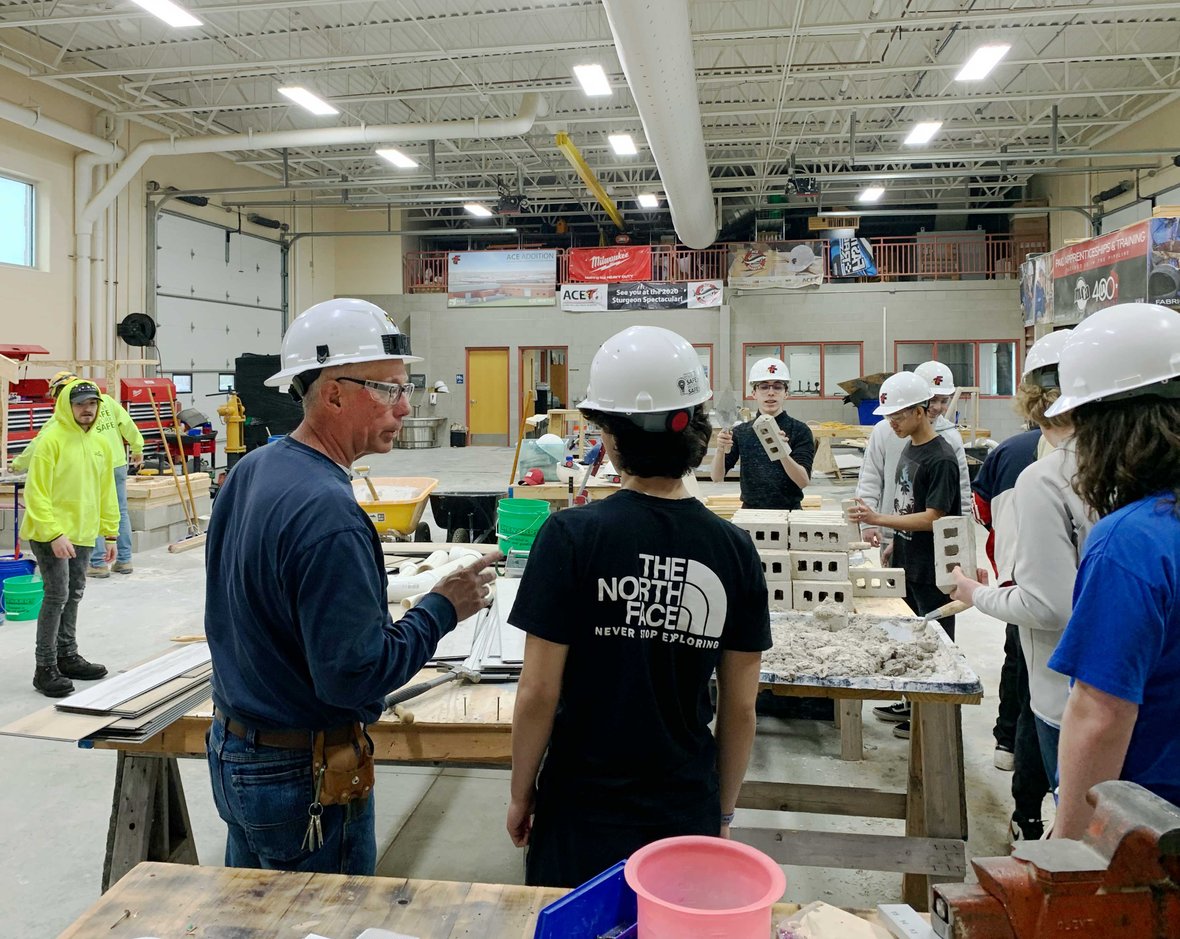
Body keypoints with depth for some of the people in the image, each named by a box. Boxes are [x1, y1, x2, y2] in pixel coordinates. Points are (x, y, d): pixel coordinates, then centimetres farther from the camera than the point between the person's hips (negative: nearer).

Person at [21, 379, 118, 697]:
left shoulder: (100, 444, 9)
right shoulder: (51, 439, -13)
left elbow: (106, 492, 15)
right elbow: (36, 493, -17)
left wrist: (110, 533, 13)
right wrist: (54, 534, -22)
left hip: (82, 533, 7)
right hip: (50, 534, -7)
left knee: (73, 595, 15)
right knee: (57, 596, -8)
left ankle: (67, 656, 28)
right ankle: (45, 668, 1)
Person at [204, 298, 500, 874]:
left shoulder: (248, 471, 2)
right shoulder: (327, 510, -28)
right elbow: (354, 675, -28)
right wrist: (443, 608, -17)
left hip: (232, 746, 9)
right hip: (302, 776, -9)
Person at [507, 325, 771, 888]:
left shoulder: (572, 536, -17)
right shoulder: (734, 550, -8)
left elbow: (539, 693, -14)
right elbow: (740, 708, -1)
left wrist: (521, 797, 2)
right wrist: (723, 810, 13)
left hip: (583, 809, -2)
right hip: (688, 813, 3)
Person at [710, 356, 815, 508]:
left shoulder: (800, 431, 0)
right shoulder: (740, 432, 5)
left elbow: (803, 482, -10)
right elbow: (716, 477, 0)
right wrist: (721, 451, -20)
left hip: (789, 510, -1)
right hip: (750, 511, 1)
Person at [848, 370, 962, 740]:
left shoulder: (941, 458, -19)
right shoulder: (910, 449, 8)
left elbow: (932, 518, -22)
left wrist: (878, 520, -25)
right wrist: (896, 541, 15)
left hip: (933, 569, -9)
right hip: (908, 562, 9)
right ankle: (912, 702, 31)